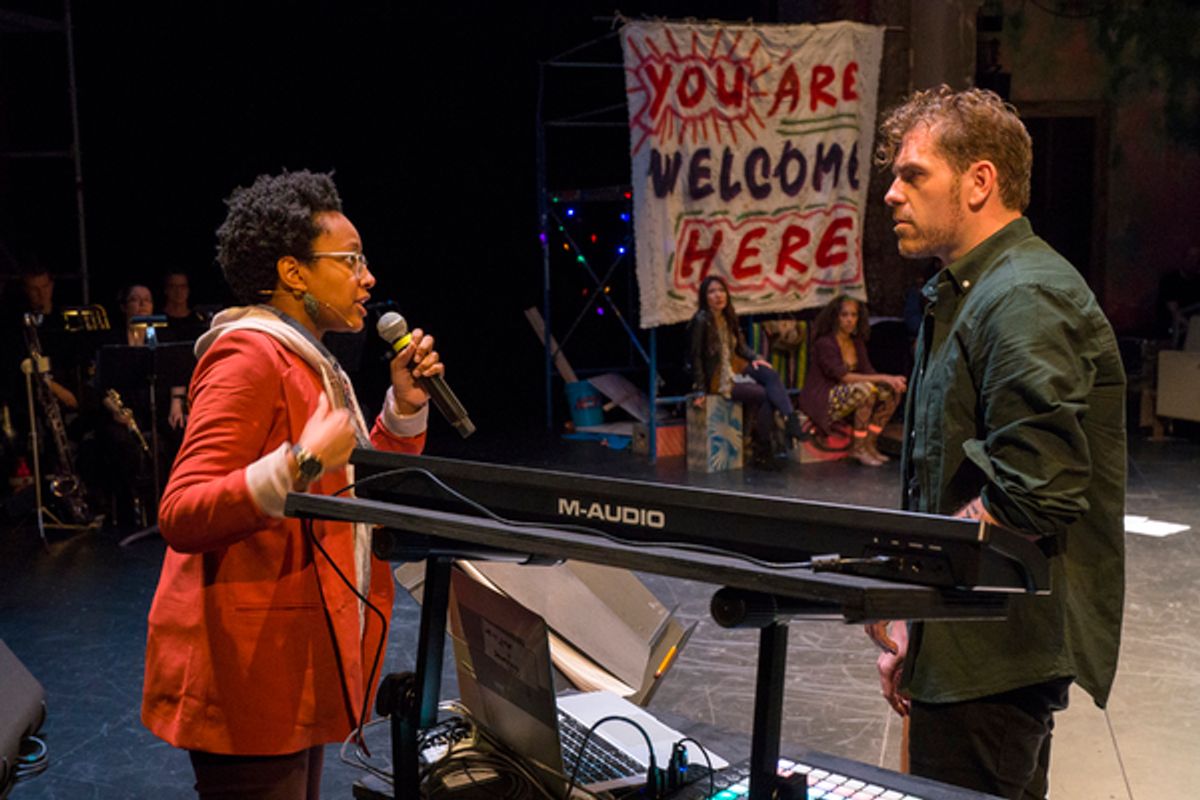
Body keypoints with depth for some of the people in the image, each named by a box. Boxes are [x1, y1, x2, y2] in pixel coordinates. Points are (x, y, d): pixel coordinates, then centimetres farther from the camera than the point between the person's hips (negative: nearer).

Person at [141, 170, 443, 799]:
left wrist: (405, 406, 7)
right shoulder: (249, 358, -16)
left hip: (298, 665, 10)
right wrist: (299, 465, -36)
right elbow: (180, 517, -25)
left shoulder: (308, 362, 15)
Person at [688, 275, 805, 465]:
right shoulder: (701, 321, -16)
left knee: (770, 374, -20)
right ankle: (761, 450, -7)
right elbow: (696, 356, -16)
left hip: (734, 368, 7)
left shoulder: (729, 317, 7)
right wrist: (701, 389, -18)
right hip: (717, 379, -7)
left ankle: (792, 421, -30)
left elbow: (740, 345, 16)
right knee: (764, 394, -18)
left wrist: (754, 358, -3)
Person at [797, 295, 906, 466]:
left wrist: (891, 380, -20)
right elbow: (844, 376, -24)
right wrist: (883, 378, -27)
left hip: (849, 397, 8)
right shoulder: (824, 343, -13)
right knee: (865, 388, -32)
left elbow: (868, 372, 1)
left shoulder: (857, 342, 11)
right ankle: (859, 448, -22)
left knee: (891, 392, -10)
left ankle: (870, 444, -6)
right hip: (822, 401, -8)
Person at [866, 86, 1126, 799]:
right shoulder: (965, 295, 17)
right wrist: (913, 629, 13)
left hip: (998, 654, -10)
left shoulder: (1026, 300, -17)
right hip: (972, 647, 10)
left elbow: (1036, 494, -26)